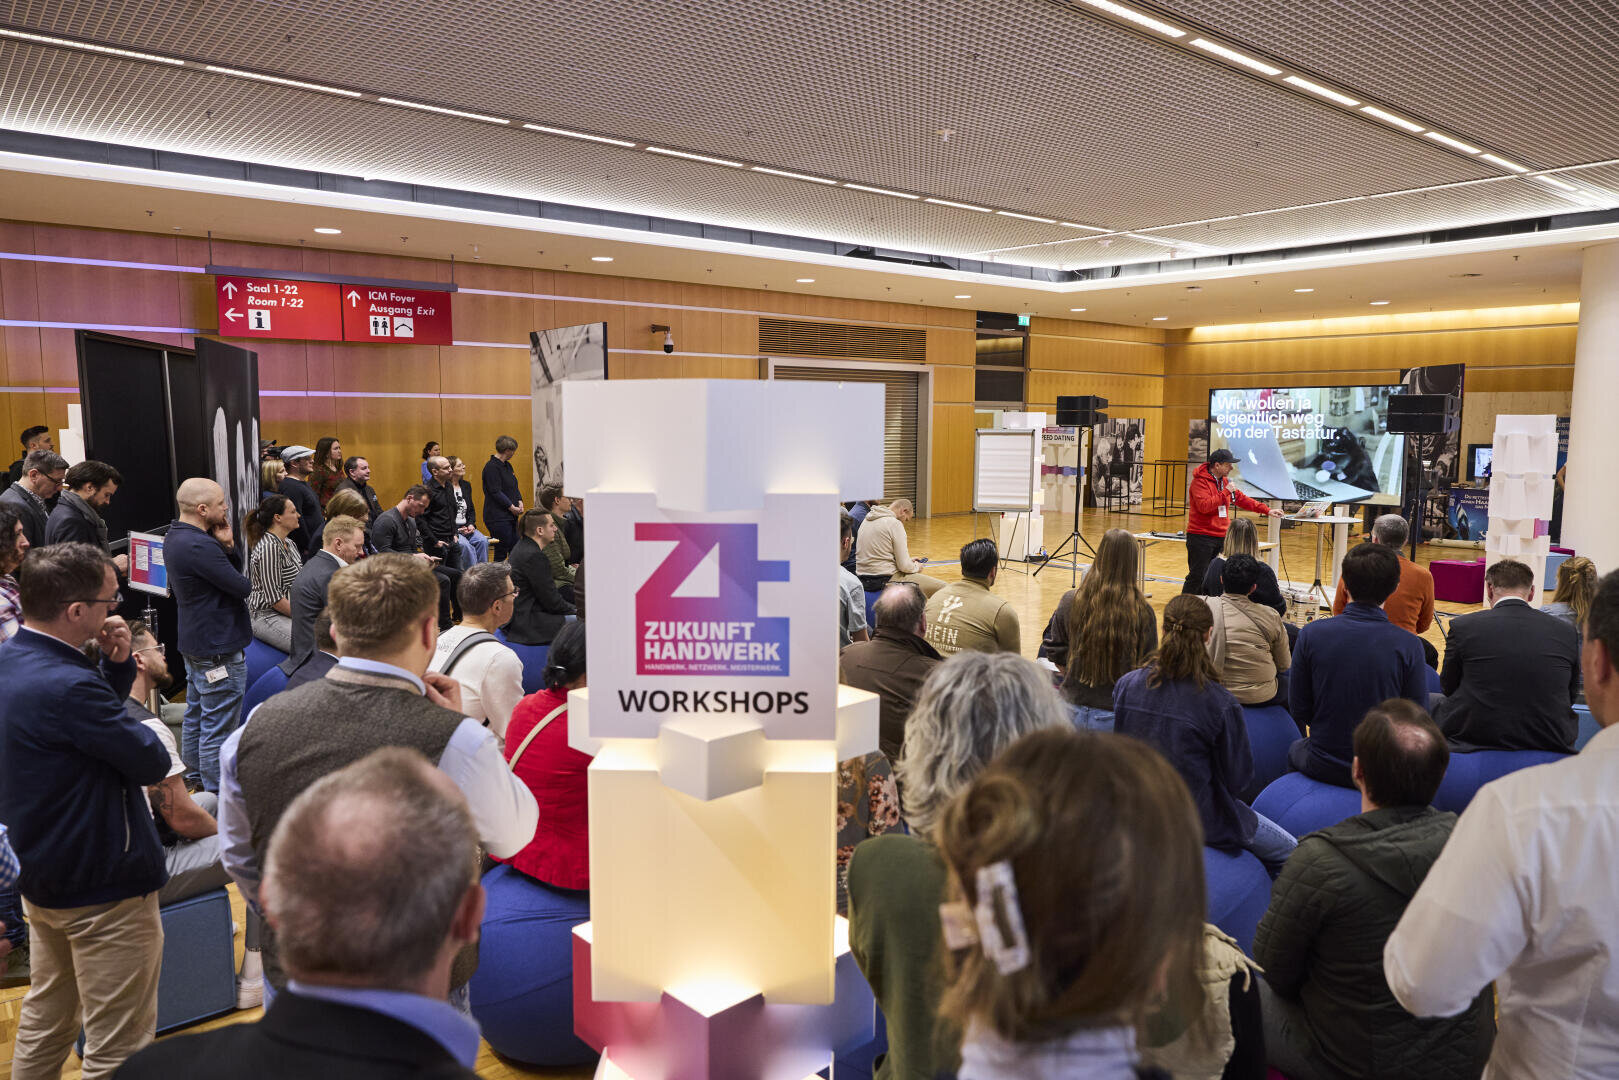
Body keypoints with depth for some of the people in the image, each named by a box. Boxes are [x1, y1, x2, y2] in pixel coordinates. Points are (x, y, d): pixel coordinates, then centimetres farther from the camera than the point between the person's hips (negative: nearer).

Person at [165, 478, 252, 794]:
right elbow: (243, 587, -23)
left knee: (196, 718, 22)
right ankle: (219, 799, 5)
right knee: (218, 729, -2)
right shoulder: (199, 546, -26)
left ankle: (196, 780, 36)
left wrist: (227, 545, -10)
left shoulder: (175, 537, 8)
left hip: (194, 642, 11)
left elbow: (237, 565, 8)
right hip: (219, 649, -11)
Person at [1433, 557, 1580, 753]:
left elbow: (1448, 687, 4)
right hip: (1552, 744, 3)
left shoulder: (1462, 627, -9)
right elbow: (1571, 696, 9)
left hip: (1478, 738, -3)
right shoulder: (1567, 632, -3)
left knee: (1431, 701, 24)